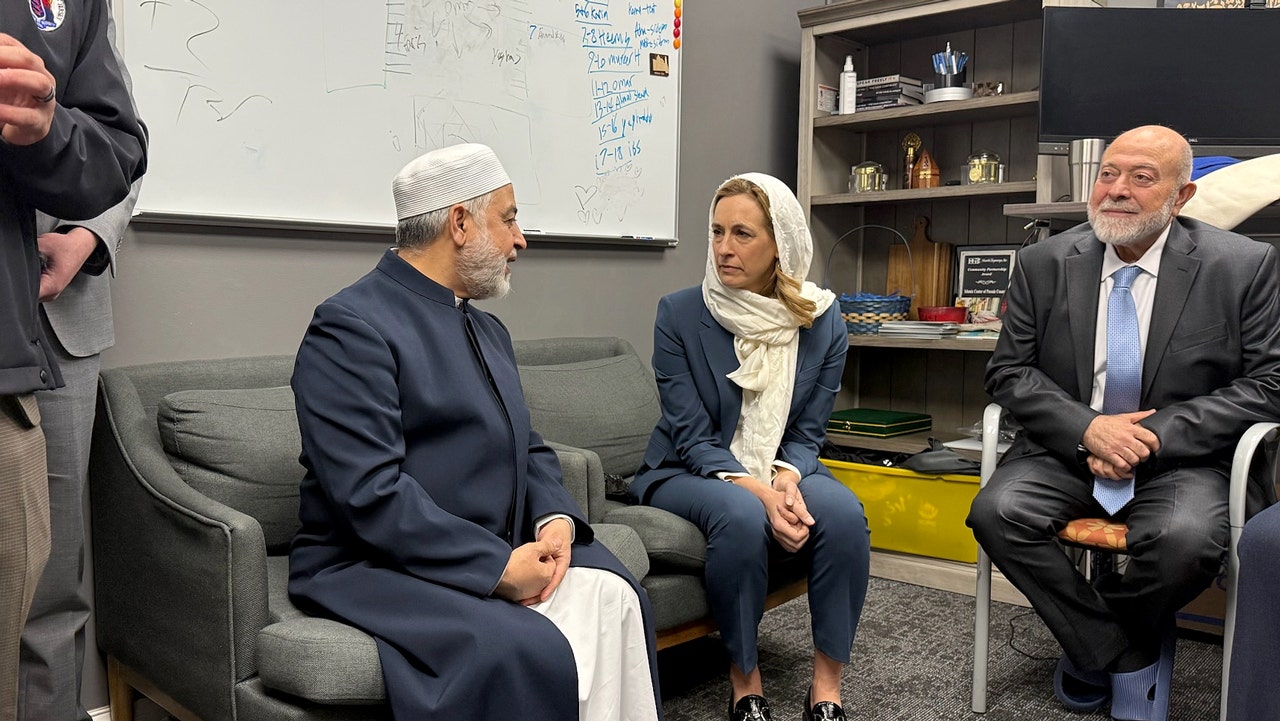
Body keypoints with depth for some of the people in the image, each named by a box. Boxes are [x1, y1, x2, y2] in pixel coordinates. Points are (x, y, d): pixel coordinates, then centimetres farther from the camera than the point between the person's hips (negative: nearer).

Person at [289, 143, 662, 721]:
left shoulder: (488, 330, 17)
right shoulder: (350, 326, -12)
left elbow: (529, 451, 16)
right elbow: (370, 494, -21)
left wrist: (556, 519, -5)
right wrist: (498, 566, -20)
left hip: (499, 553, 8)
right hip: (382, 566, -7)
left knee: (610, 595, -17)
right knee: (528, 652, -30)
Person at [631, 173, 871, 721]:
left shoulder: (823, 322, -2)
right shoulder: (679, 314, -10)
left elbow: (807, 433, 0)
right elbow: (692, 436, -13)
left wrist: (787, 480, -23)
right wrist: (758, 491, -28)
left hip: (782, 473, 3)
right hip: (690, 473, -2)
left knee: (843, 510, -28)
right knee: (741, 516, -35)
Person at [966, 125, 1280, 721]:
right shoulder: (1044, 263, 1)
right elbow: (1008, 371, 1)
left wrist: (1155, 437, -16)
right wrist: (1087, 428, -16)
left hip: (1178, 459, -1)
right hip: (1066, 449, 2)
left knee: (1188, 538, -33)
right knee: (997, 512, -25)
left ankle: (1093, 650, 3)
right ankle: (1133, 661, -4)